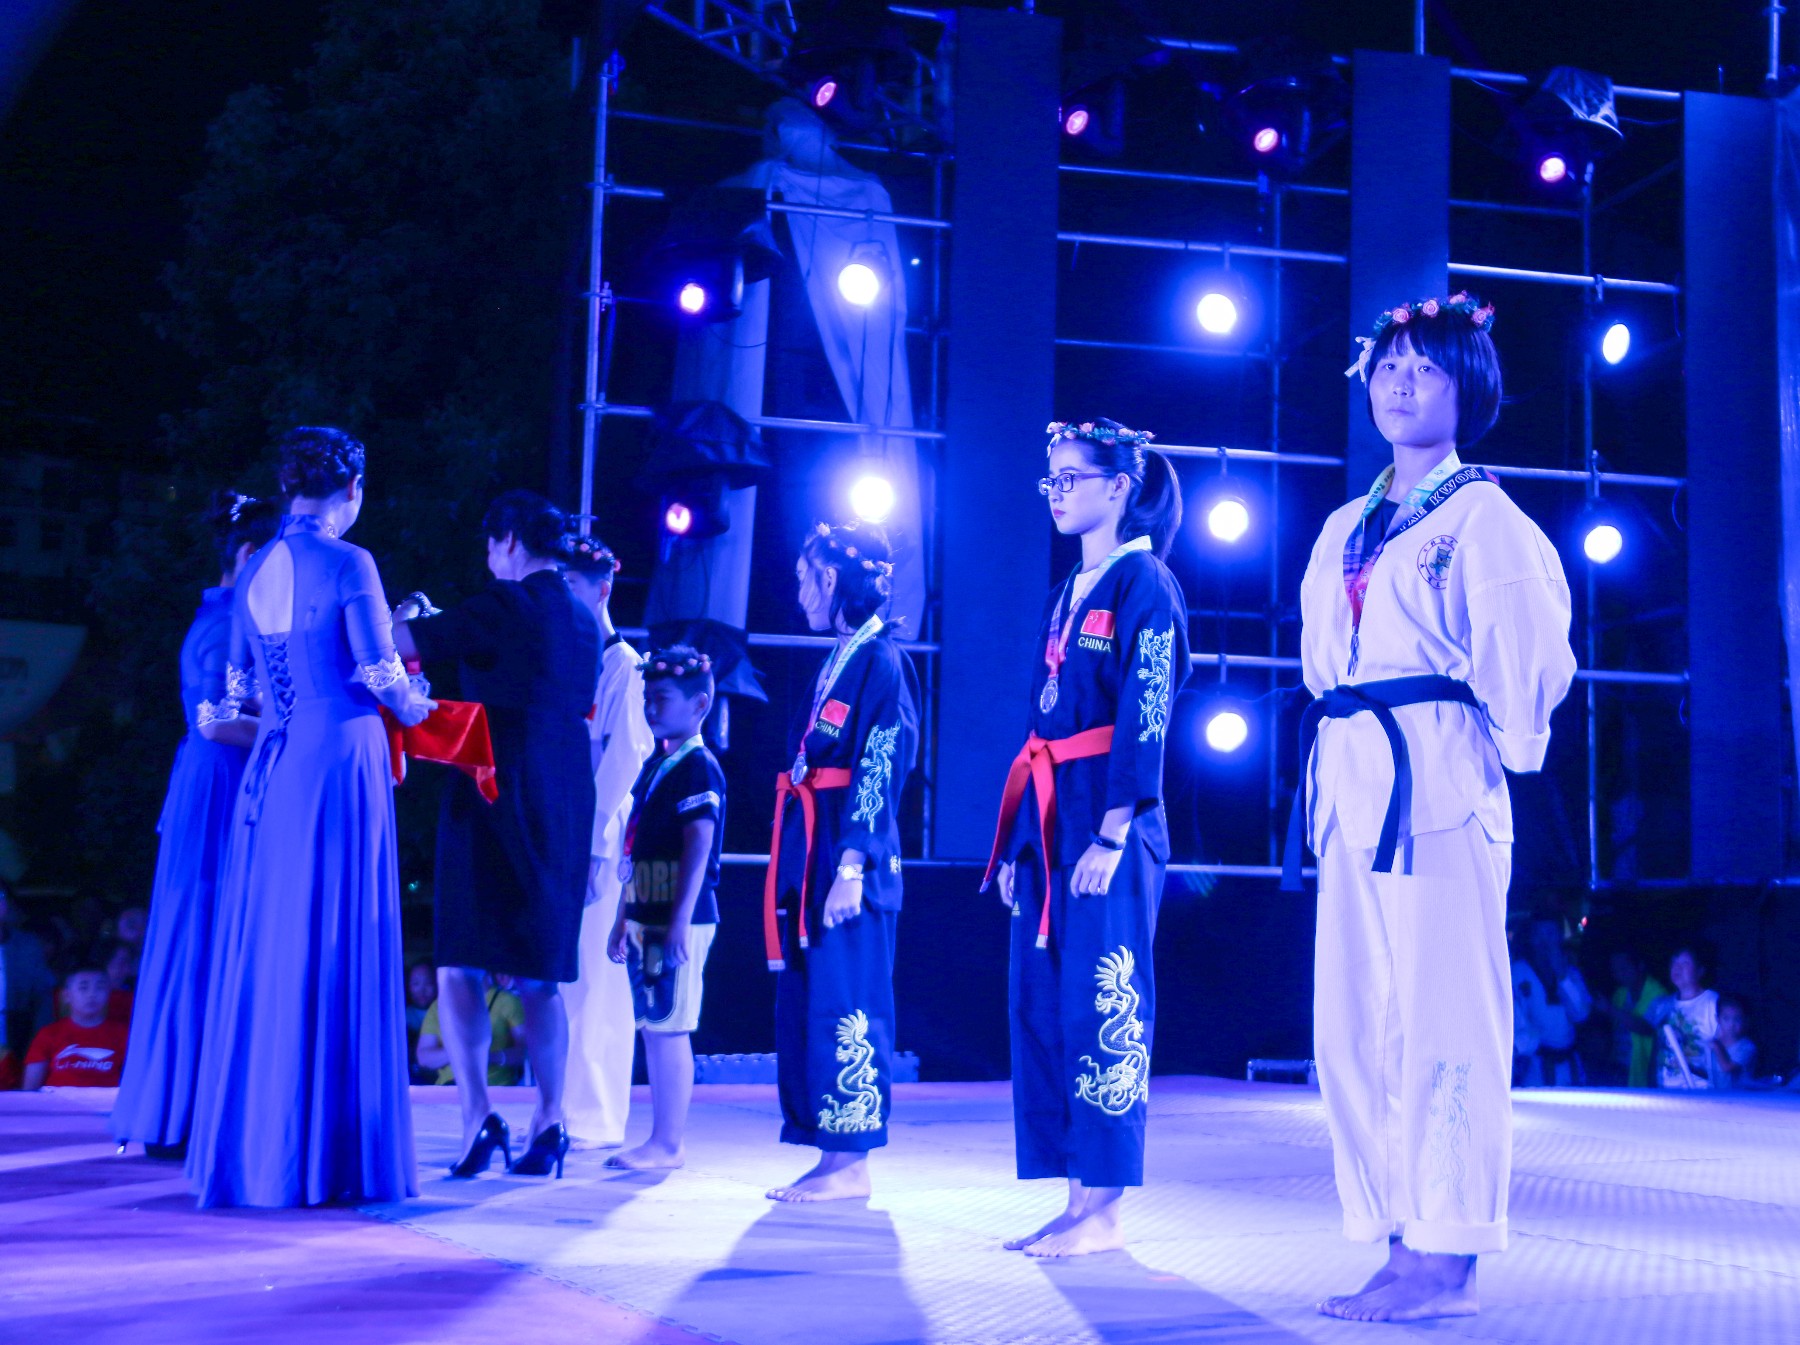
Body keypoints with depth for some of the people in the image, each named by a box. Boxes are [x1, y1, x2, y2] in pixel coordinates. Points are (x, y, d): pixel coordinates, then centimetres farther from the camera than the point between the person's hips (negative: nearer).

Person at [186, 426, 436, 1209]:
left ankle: (249, 1148, 15)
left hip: (272, 770, 6)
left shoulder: (256, 570, 11)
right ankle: (327, 1157, -1)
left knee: (263, 952, 10)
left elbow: (238, 684, 17)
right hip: (339, 765, -6)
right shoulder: (348, 564, -9)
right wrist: (413, 707, 9)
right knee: (334, 951, -3)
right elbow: (380, 676, -12)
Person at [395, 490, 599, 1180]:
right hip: (564, 806, 7)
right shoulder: (585, 620, 13)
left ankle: (479, 1116, -10)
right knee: (539, 973, 11)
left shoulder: (504, 605, -9)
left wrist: (408, 618, 16)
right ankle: (548, 1124, 11)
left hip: (494, 796, -7)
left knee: (460, 964, -1)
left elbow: (401, 643, -9)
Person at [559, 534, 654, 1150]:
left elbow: (624, 758, -11)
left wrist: (594, 843, -17)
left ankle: (596, 1120, 0)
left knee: (593, 977, -5)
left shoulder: (624, 665, -5)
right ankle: (565, 1113, 12)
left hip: (599, 840, -7)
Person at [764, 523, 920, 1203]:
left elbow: (879, 771, -16)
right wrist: (803, 867, 17)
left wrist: (851, 868, -21)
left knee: (845, 1007, -5)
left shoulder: (881, 662, -10)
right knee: (808, 1008, 10)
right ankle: (833, 1160, 17)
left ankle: (850, 1166, 3)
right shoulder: (841, 661, 18)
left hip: (849, 858, -9)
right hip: (814, 855, 9)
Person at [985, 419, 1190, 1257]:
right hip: (1048, 819, 8)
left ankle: (1102, 1212, 0)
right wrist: (1015, 839, 14)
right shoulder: (1066, 595, 19)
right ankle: (1079, 1205, 13)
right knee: (1044, 1005, 6)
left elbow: (1145, 718, -13)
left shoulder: (1145, 583, -5)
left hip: (1108, 822, -8)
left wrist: (1112, 835, -19)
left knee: (1102, 1001, -6)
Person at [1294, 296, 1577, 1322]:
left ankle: (1449, 1262, -3)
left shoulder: (1482, 517, -1)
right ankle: (1403, 1246, 13)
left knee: (1443, 1017, -8)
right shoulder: (1345, 531, 19)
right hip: (1353, 785, 7)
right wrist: (1332, 772, 13)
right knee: (1352, 1026, 5)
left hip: (1441, 782, -7)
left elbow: (1520, 657, -5)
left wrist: (1508, 749, 2)